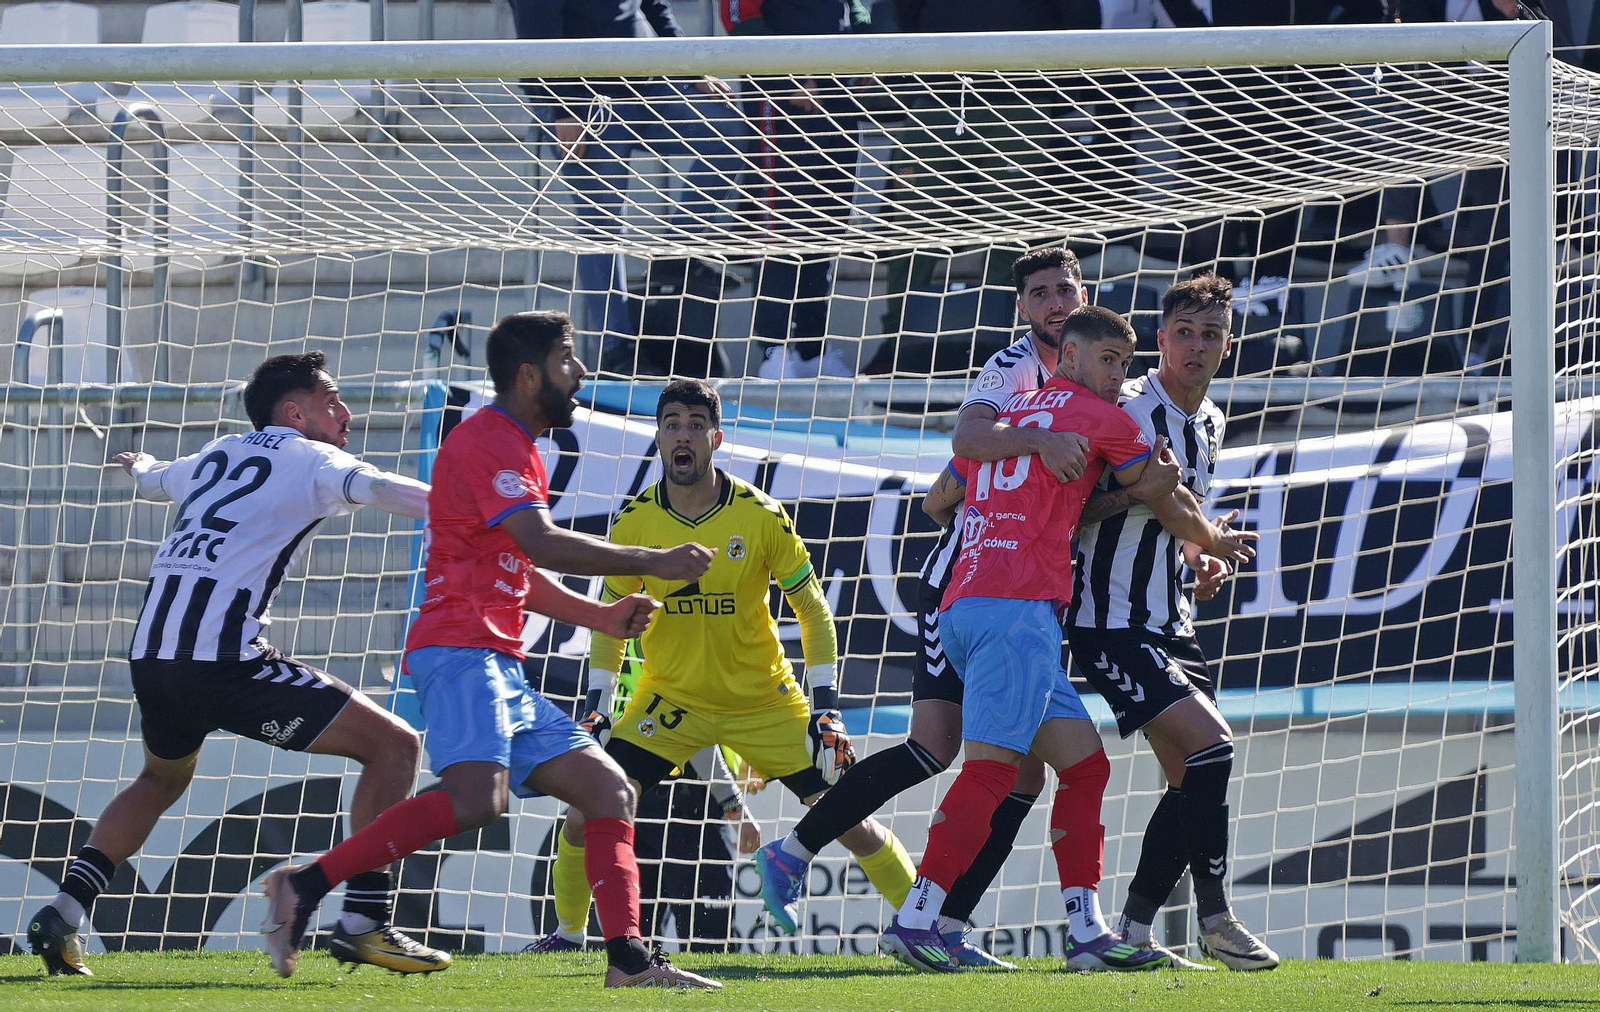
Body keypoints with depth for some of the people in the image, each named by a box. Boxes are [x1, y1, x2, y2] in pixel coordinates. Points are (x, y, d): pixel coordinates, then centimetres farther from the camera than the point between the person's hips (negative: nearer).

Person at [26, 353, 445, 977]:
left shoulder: (216, 455, 24)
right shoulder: (309, 460, 3)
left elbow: (154, 480, 46)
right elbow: (379, 490, -18)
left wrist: (136, 464, 70)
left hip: (151, 651, 8)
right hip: (224, 659, -8)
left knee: (162, 778, 36)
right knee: (394, 745, -3)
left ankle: (63, 914, 22)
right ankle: (363, 922, -11)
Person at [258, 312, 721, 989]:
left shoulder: (519, 452, 27)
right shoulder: (487, 441, -7)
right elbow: (543, 544, -19)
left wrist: (600, 616, 20)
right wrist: (652, 563, -14)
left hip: (501, 667, 11)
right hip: (460, 653, -11)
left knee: (609, 789, 6)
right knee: (477, 798, -30)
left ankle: (628, 958, 1)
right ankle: (304, 887, -25)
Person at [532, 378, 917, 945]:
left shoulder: (761, 516, -13)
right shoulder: (635, 522, -8)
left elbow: (812, 610, -5)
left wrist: (827, 707, -11)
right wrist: (597, 707, -3)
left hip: (764, 700, -1)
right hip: (669, 698, 1)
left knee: (850, 823, -5)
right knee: (588, 818, -15)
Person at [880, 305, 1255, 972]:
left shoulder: (1004, 414, 24)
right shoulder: (1102, 419, 5)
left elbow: (937, 503, 32)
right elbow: (1166, 504, 18)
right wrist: (1213, 542, 37)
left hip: (961, 607, 8)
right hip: (1018, 605, -8)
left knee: (1085, 765, 9)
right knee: (991, 767, -15)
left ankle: (1087, 932, 3)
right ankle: (915, 919, -23)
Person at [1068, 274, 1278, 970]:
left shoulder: (1209, 423, 13)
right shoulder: (1128, 410, -14)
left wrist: (1199, 557, 8)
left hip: (1169, 624, 9)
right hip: (1112, 620, -9)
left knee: (1192, 779, 5)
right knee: (1209, 744, -19)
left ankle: (1133, 930, 15)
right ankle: (1215, 920, -11)